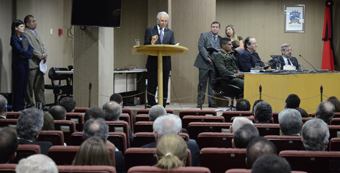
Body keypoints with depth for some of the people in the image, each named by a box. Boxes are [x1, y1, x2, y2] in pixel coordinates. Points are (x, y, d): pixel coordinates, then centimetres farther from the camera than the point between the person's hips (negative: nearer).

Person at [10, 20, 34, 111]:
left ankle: (22, 106, 14)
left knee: (24, 84, 8)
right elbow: (19, 50, -18)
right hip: (18, 63, -8)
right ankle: (17, 107, 2)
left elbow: (31, 48, 7)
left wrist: (26, 55, -12)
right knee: (19, 85, -4)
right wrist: (28, 54, -6)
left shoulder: (24, 37, 16)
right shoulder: (14, 38, -7)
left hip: (25, 63, 8)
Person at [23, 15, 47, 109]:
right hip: (31, 64, -9)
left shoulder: (36, 32, 19)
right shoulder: (25, 34, -11)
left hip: (39, 64, 9)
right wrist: (41, 56, -13)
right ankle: (30, 104, 4)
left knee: (40, 86, 11)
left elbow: (41, 45, 19)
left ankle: (41, 104, 15)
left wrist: (45, 53, 0)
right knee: (30, 86, -3)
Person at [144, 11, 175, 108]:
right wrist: (152, 42, -19)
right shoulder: (150, 30, 6)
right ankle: (152, 107, 4)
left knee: (164, 87, 3)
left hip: (165, 63, 2)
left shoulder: (170, 32, 13)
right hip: (153, 63, -2)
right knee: (151, 86, -1)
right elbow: (145, 46, 0)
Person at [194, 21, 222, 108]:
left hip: (215, 64, 3)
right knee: (202, 83, -1)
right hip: (204, 63, -3)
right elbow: (201, 47, -6)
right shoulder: (204, 35, 5)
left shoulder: (221, 39, 14)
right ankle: (200, 102, 4)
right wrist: (208, 58, -13)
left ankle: (212, 103, 6)